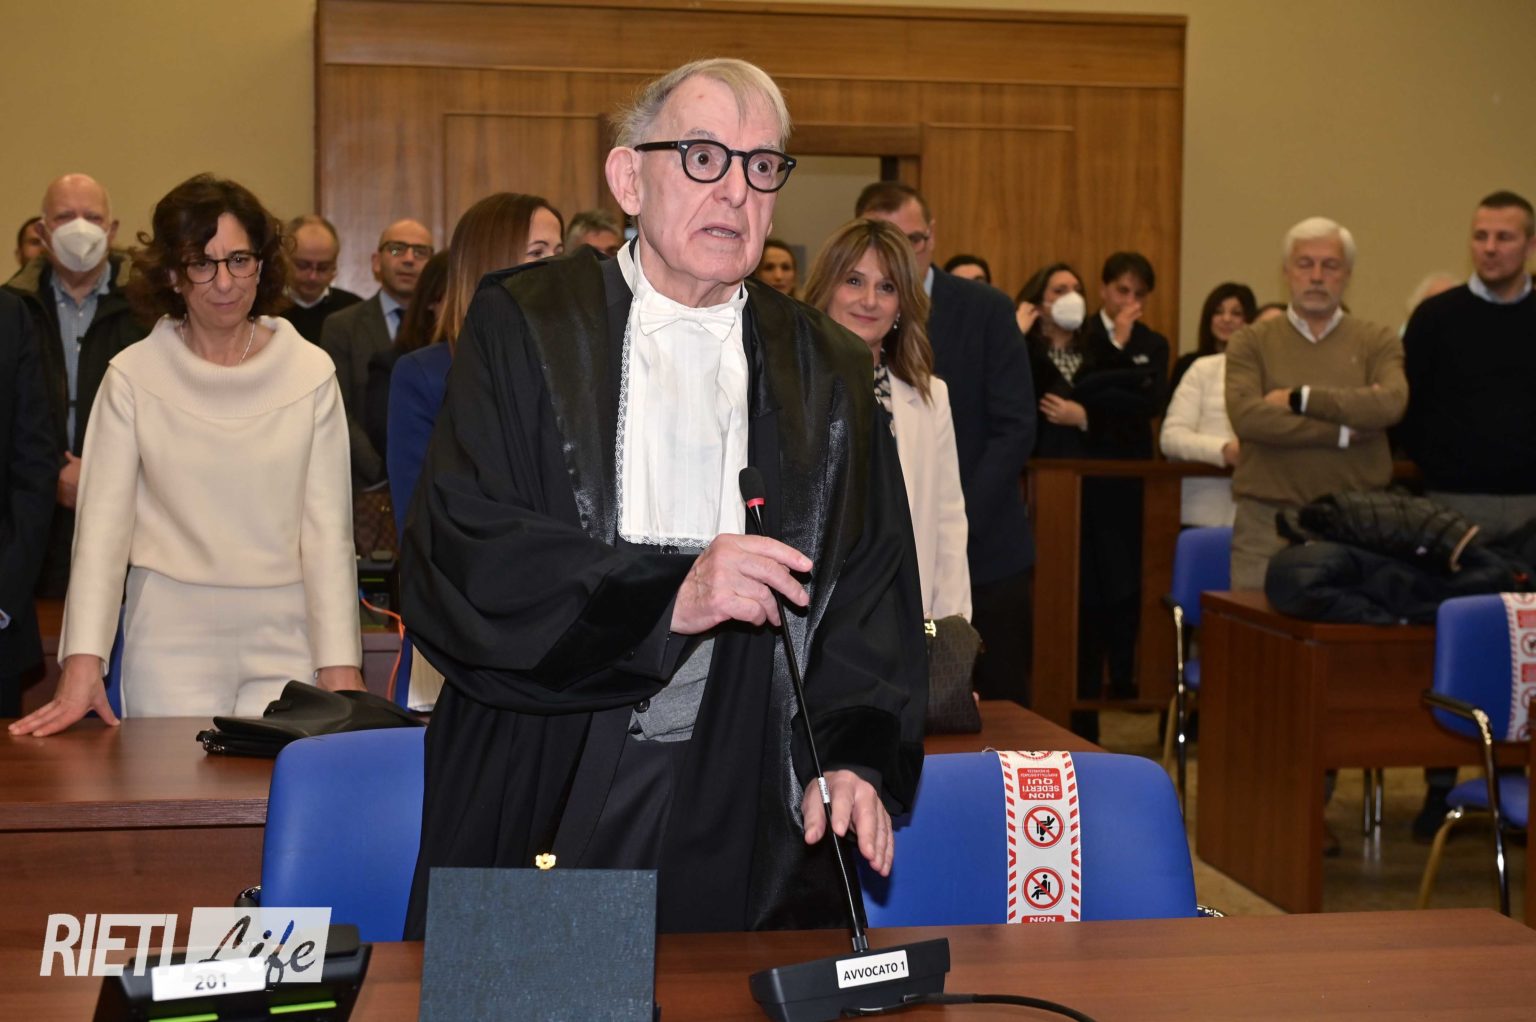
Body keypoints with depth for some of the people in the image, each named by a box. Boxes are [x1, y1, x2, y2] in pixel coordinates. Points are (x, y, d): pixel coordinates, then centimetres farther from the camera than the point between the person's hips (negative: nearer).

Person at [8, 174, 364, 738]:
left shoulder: (309, 371, 2)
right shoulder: (133, 376, 0)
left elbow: (327, 526, -1)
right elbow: (103, 522, -4)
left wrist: (340, 664, -9)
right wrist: (83, 665, -15)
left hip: (284, 638, 1)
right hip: (170, 638, 0)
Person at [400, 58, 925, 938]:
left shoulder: (828, 371, 10)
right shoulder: (526, 329, 1)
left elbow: (873, 596, 7)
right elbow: (452, 560, -10)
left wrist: (855, 757, -11)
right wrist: (666, 593, -22)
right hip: (540, 804, -2)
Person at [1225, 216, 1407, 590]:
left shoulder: (1378, 342, 8)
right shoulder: (1251, 342, 6)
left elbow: (1391, 404, -12)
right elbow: (1246, 416, -11)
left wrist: (1300, 398, -9)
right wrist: (1344, 431, -10)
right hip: (1266, 520, 0)